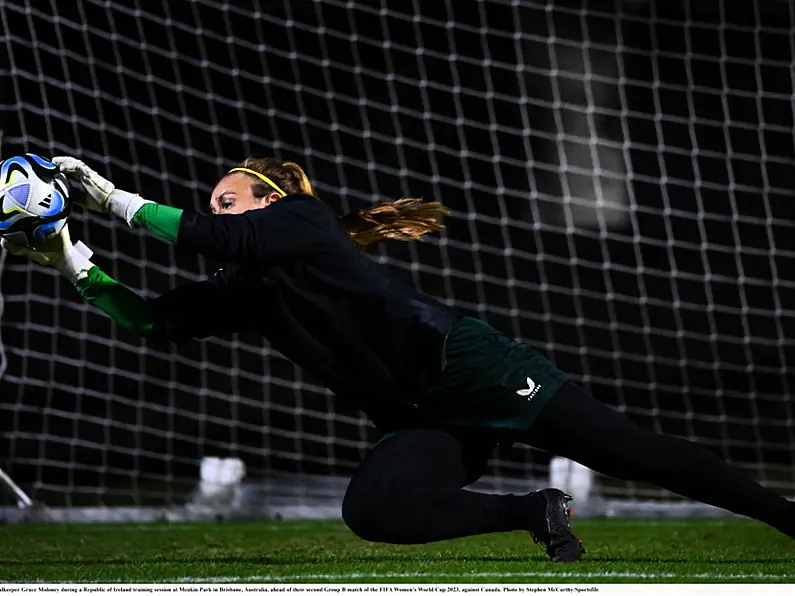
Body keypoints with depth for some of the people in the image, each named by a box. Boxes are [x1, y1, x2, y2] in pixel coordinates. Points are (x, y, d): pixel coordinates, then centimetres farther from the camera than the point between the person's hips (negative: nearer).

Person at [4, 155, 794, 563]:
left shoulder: (303, 221, -2)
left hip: (465, 366, -6)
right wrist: (76, 266, 4)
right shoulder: (249, 294, 18)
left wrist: (108, 195, -9)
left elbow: (203, 237, -15)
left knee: (633, 453, -11)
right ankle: (537, 513, -9)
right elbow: (157, 320, 13)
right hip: (421, 424, 6)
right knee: (371, 508, -23)